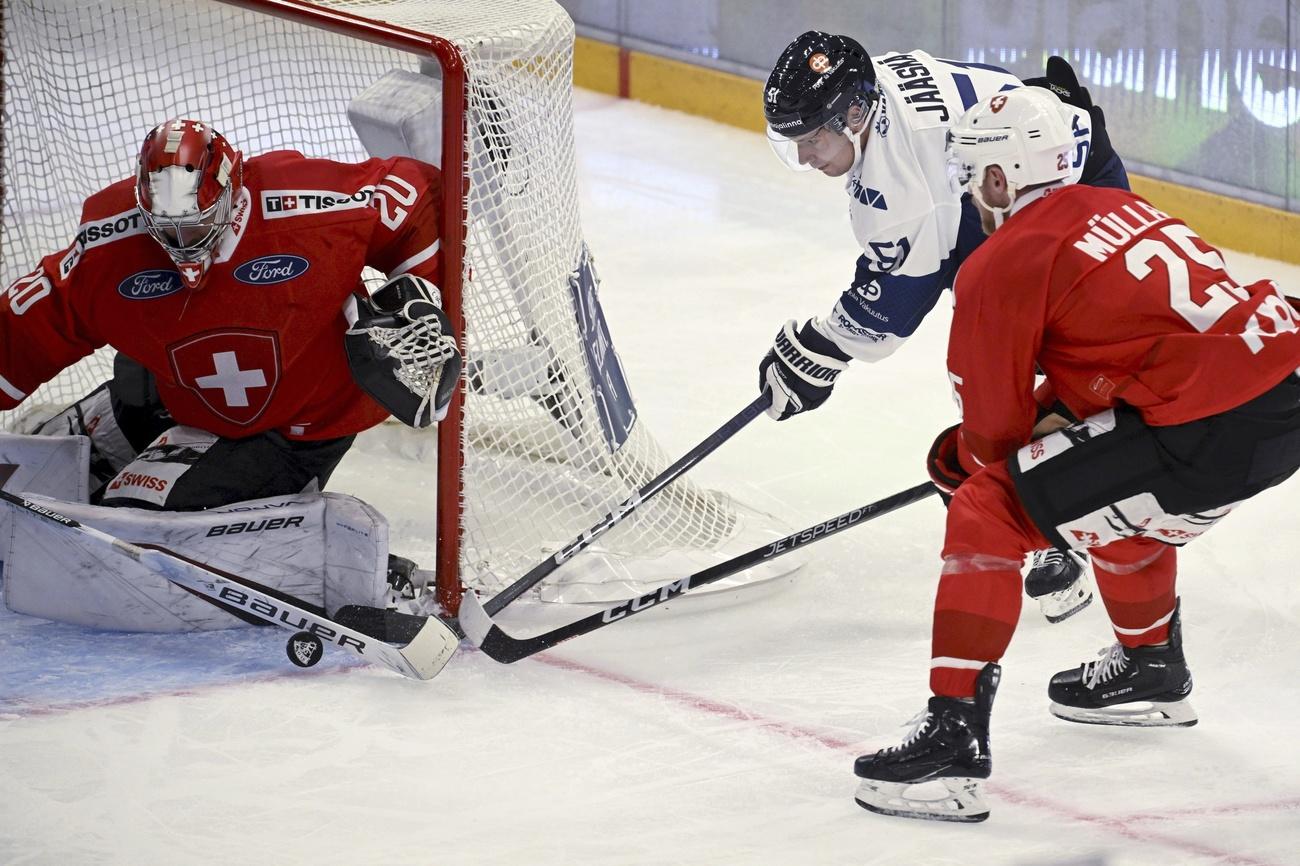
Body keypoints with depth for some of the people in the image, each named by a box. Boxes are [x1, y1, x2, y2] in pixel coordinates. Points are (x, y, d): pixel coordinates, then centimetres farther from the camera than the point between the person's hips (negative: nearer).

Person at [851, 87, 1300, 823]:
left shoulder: (1002, 265, -2)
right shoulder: (1119, 209, 22)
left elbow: (997, 429, 5)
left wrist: (964, 459, 28)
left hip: (1208, 432, -9)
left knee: (988, 513, -2)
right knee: (1111, 487, 36)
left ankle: (955, 738, -8)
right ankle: (1153, 668, 55)